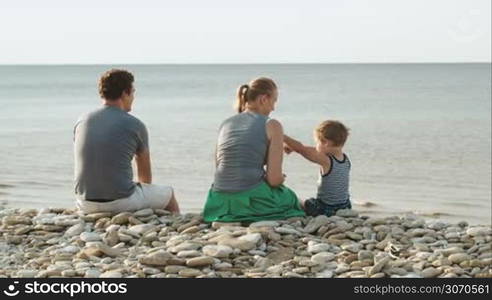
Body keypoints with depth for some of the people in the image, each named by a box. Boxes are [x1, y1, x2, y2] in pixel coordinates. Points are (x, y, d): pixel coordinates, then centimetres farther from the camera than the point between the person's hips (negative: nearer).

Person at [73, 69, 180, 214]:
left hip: (86, 204, 5)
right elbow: (145, 174, 9)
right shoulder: (135, 125, -6)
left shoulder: (81, 122, 5)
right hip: (121, 203, -5)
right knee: (168, 194, 22)